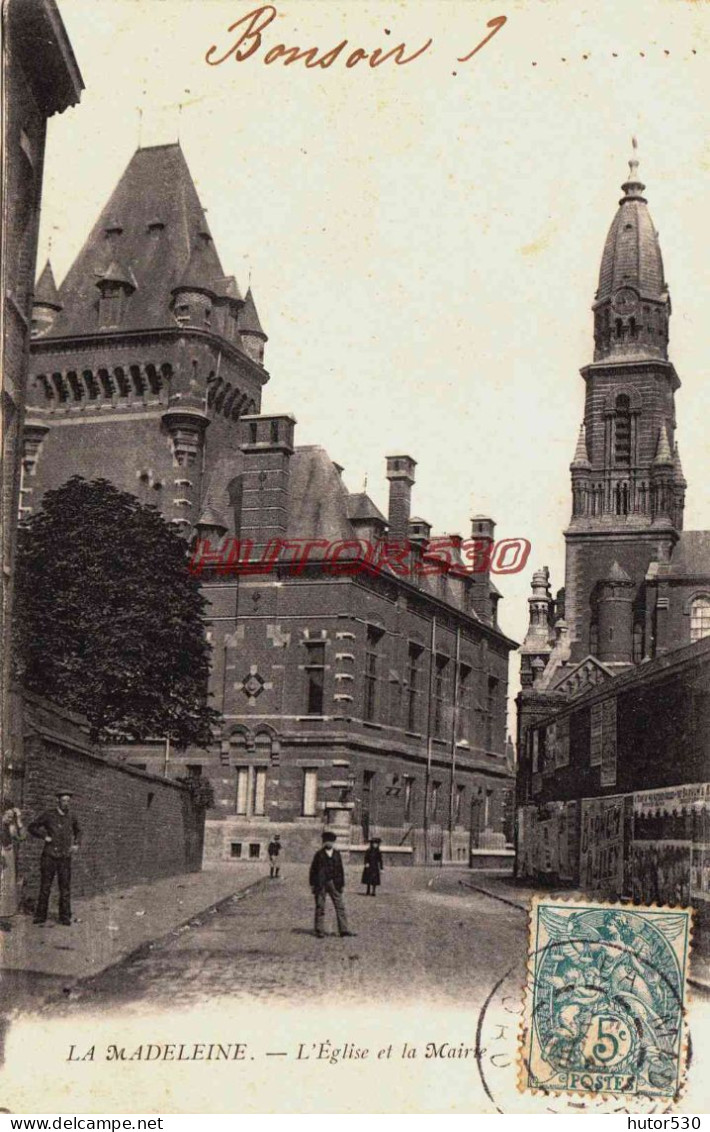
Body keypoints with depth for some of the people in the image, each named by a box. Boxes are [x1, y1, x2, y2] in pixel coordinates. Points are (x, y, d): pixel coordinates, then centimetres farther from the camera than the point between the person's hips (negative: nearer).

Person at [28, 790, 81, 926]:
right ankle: (40, 916, 12)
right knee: (45, 887, 3)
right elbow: (32, 827, 2)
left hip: (65, 858, 2)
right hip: (49, 857, -2)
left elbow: (77, 831, 23)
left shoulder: (71, 816, 5)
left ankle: (65, 917, 5)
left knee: (65, 888, 0)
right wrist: (45, 836, -10)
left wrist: (76, 844, 7)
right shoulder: (48, 815, -4)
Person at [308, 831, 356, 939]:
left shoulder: (337, 854, 9)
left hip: (334, 884, 3)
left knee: (340, 906, 1)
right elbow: (313, 869, 1)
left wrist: (342, 884, 8)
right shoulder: (319, 855, 1)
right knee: (320, 907, 2)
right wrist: (312, 884, -3)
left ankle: (343, 929, 3)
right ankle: (319, 930, 8)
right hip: (320, 884, -3)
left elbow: (340, 870, 12)